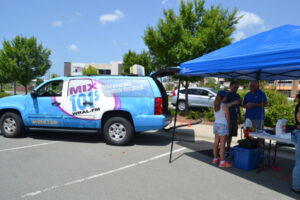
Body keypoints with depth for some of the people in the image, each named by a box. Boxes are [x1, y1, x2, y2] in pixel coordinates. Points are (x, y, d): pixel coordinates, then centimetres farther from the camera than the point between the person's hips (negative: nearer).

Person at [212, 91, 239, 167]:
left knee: (216, 142, 15)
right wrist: (229, 123, 14)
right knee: (222, 143, -4)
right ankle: (222, 162, 0)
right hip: (223, 125, -7)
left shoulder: (215, 104, 5)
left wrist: (233, 103, 30)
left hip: (216, 124, 8)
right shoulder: (224, 106, -15)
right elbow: (227, 117, -8)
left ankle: (215, 158, 26)